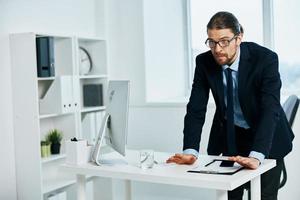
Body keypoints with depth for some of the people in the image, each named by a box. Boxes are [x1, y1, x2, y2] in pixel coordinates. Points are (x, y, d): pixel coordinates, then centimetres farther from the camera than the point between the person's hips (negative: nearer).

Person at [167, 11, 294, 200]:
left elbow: (270, 110, -34)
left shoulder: (265, 59, -25)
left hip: (267, 139, -2)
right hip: (229, 136, 3)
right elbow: (196, 109, -15)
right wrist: (190, 151, -29)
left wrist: (256, 156, -47)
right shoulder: (204, 62, -15)